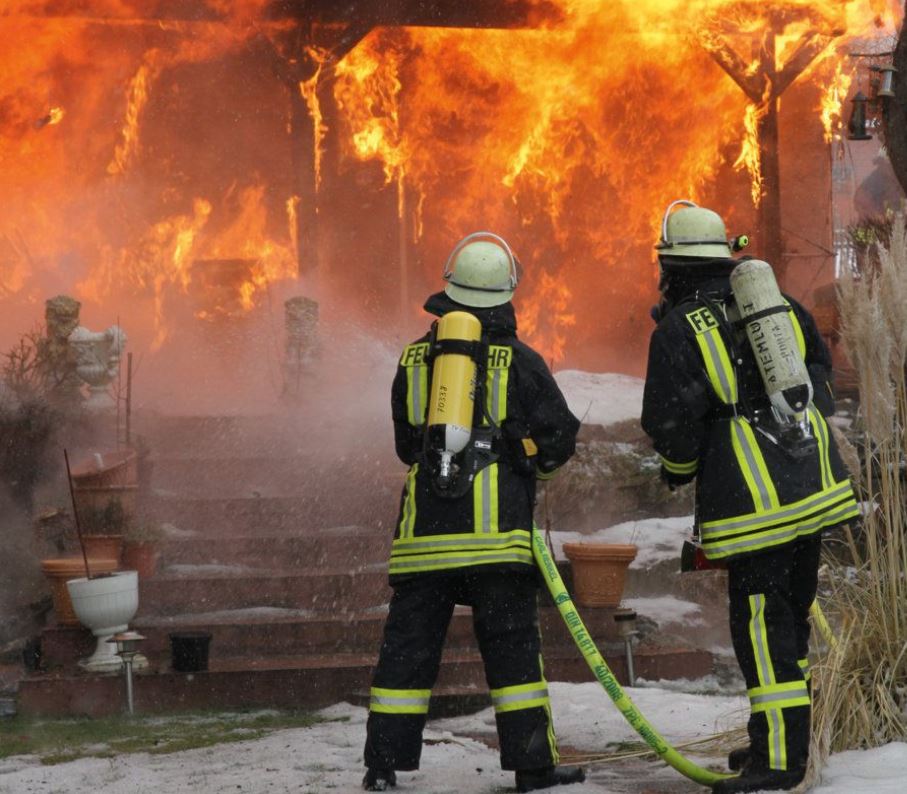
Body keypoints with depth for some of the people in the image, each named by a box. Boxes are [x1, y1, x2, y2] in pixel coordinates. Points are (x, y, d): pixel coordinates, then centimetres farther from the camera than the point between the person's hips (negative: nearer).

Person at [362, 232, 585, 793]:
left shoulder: (414, 359, 9)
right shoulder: (519, 361, -1)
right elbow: (560, 439, 0)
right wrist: (527, 457, 20)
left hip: (424, 531, 3)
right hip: (496, 532, -3)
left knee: (409, 644, 7)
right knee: (512, 645, 1)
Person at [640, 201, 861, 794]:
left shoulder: (678, 332, -7)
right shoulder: (784, 307, 11)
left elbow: (671, 427, -8)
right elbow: (823, 391, 18)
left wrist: (679, 470, 12)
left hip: (752, 501, -7)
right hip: (815, 488, 7)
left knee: (762, 623, -3)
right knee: (792, 614, 17)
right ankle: (786, 739, 27)